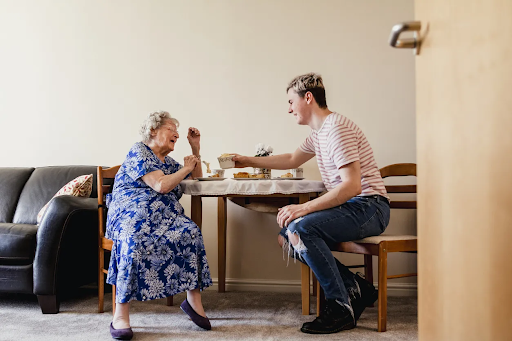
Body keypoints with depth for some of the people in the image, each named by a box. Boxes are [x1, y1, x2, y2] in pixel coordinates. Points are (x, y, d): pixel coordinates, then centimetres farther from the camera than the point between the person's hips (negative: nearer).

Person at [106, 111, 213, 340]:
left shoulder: (168, 161, 26)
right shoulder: (139, 152, 0)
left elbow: (196, 176, 40)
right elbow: (161, 185, -13)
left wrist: (195, 148, 26)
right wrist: (185, 167, 2)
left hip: (164, 214, 6)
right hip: (132, 212, -6)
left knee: (190, 232, -26)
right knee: (133, 241, -39)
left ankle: (193, 299, -21)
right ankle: (121, 315, -33)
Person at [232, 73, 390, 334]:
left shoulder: (336, 128, -17)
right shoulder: (318, 132, 15)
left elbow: (352, 185, -26)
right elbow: (292, 159, 32)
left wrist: (304, 208, -27)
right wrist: (248, 161, 33)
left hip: (368, 207, -10)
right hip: (349, 206, 10)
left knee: (300, 229, -28)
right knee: (286, 238, 3)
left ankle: (341, 307, -15)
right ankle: (355, 287, 2)